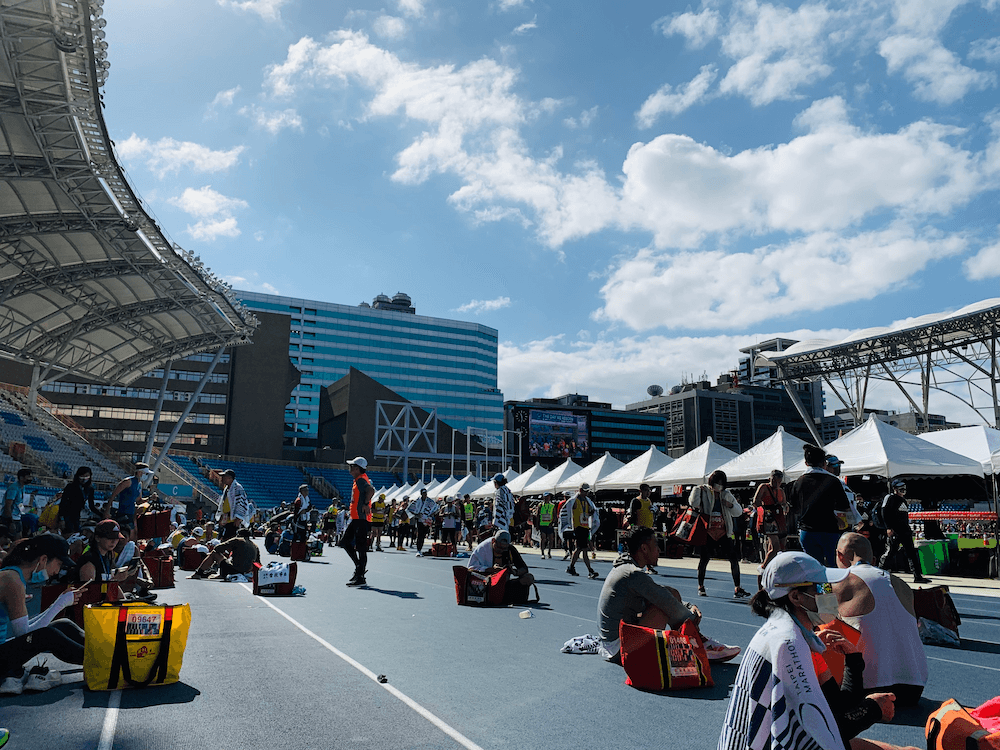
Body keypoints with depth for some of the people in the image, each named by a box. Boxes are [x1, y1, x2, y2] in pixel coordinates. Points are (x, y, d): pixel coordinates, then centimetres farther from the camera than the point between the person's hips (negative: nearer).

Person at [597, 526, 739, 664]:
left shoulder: (625, 568, 12)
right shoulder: (634, 575, -21)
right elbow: (670, 606, -17)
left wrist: (689, 607, 5)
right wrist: (692, 618, 2)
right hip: (621, 651, -10)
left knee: (672, 593, 8)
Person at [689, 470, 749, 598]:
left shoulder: (727, 495, 12)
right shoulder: (704, 491, 2)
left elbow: (739, 511, 14)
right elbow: (693, 503, -10)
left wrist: (731, 505, -5)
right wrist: (697, 490, -11)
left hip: (724, 532, 3)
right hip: (708, 531, -3)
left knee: (734, 558, -4)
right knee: (704, 558, 1)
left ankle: (737, 588, 4)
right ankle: (701, 586, 17)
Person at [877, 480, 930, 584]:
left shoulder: (903, 500, 21)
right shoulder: (890, 498, -6)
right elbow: (885, 514, -13)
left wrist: (908, 529, 22)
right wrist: (888, 528, -19)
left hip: (905, 531, 8)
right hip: (894, 531, -8)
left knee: (912, 552, 5)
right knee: (891, 552, -7)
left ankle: (918, 576, 6)